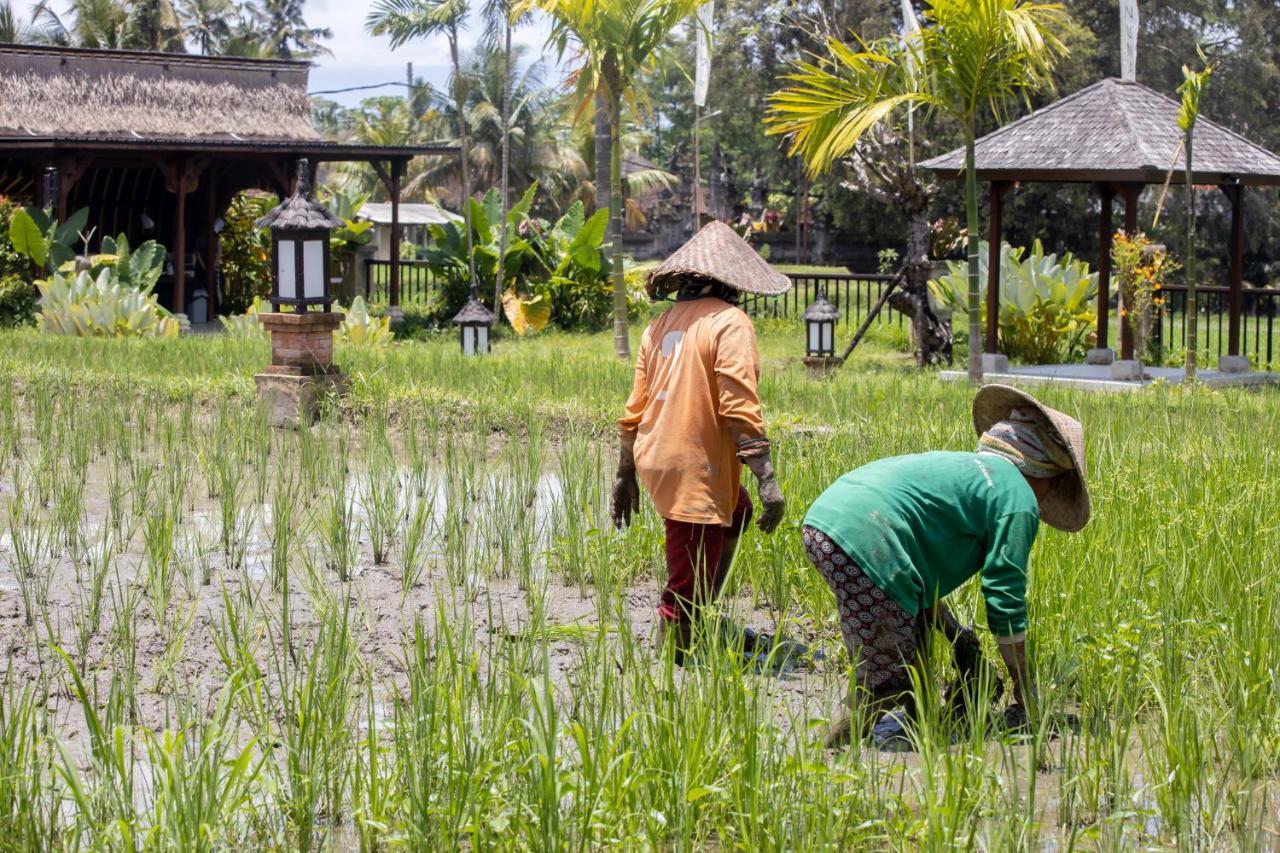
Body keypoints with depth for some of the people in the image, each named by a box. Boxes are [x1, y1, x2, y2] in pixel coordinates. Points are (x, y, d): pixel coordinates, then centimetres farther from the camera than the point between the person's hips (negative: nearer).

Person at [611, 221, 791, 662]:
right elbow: (740, 409, -18)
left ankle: (697, 618, 28)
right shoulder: (729, 323, -10)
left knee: (738, 513, 30)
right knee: (685, 592, -1)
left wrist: (625, 474, 22)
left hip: (653, 461, 8)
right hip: (694, 471, -8)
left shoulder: (661, 325, 12)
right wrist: (767, 480, -19)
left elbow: (635, 409, 14)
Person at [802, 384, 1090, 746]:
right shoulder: (1018, 501, 5)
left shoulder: (961, 467, 32)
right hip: (861, 543, -10)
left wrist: (955, 633, 29)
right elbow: (1005, 597, 2)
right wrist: (1024, 694, 10)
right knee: (887, 687, -5)